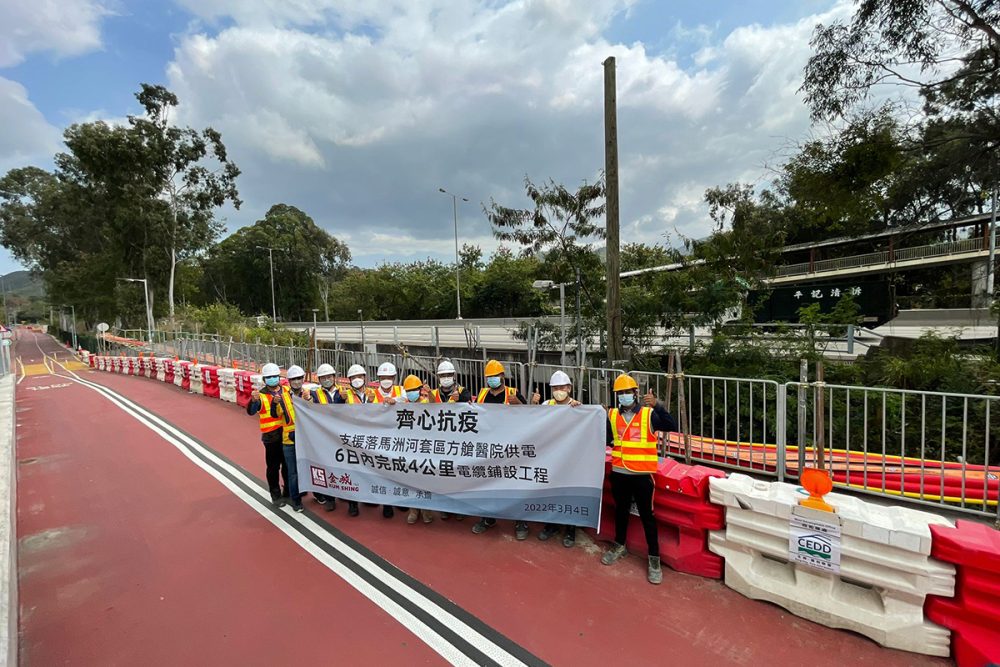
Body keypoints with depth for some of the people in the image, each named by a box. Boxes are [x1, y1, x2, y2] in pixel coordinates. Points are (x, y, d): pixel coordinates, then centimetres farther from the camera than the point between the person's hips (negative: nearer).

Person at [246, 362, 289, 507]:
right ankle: (276, 495, 21)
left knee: (288, 464, 16)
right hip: (271, 436, -3)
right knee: (273, 467, 7)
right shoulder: (261, 395, -5)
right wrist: (254, 400, -39)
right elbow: (251, 411, -18)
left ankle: (289, 490, 33)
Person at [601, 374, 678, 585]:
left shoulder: (649, 414, -8)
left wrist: (657, 406, -33)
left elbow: (672, 427, -23)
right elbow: (605, 439, 4)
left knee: (647, 515, 6)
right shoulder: (612, 415, 2)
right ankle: (619, 546, 39)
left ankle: (654, 559, 21)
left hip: (642, 474, -3)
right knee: (620, 510, 20)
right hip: (618, 472, 4)